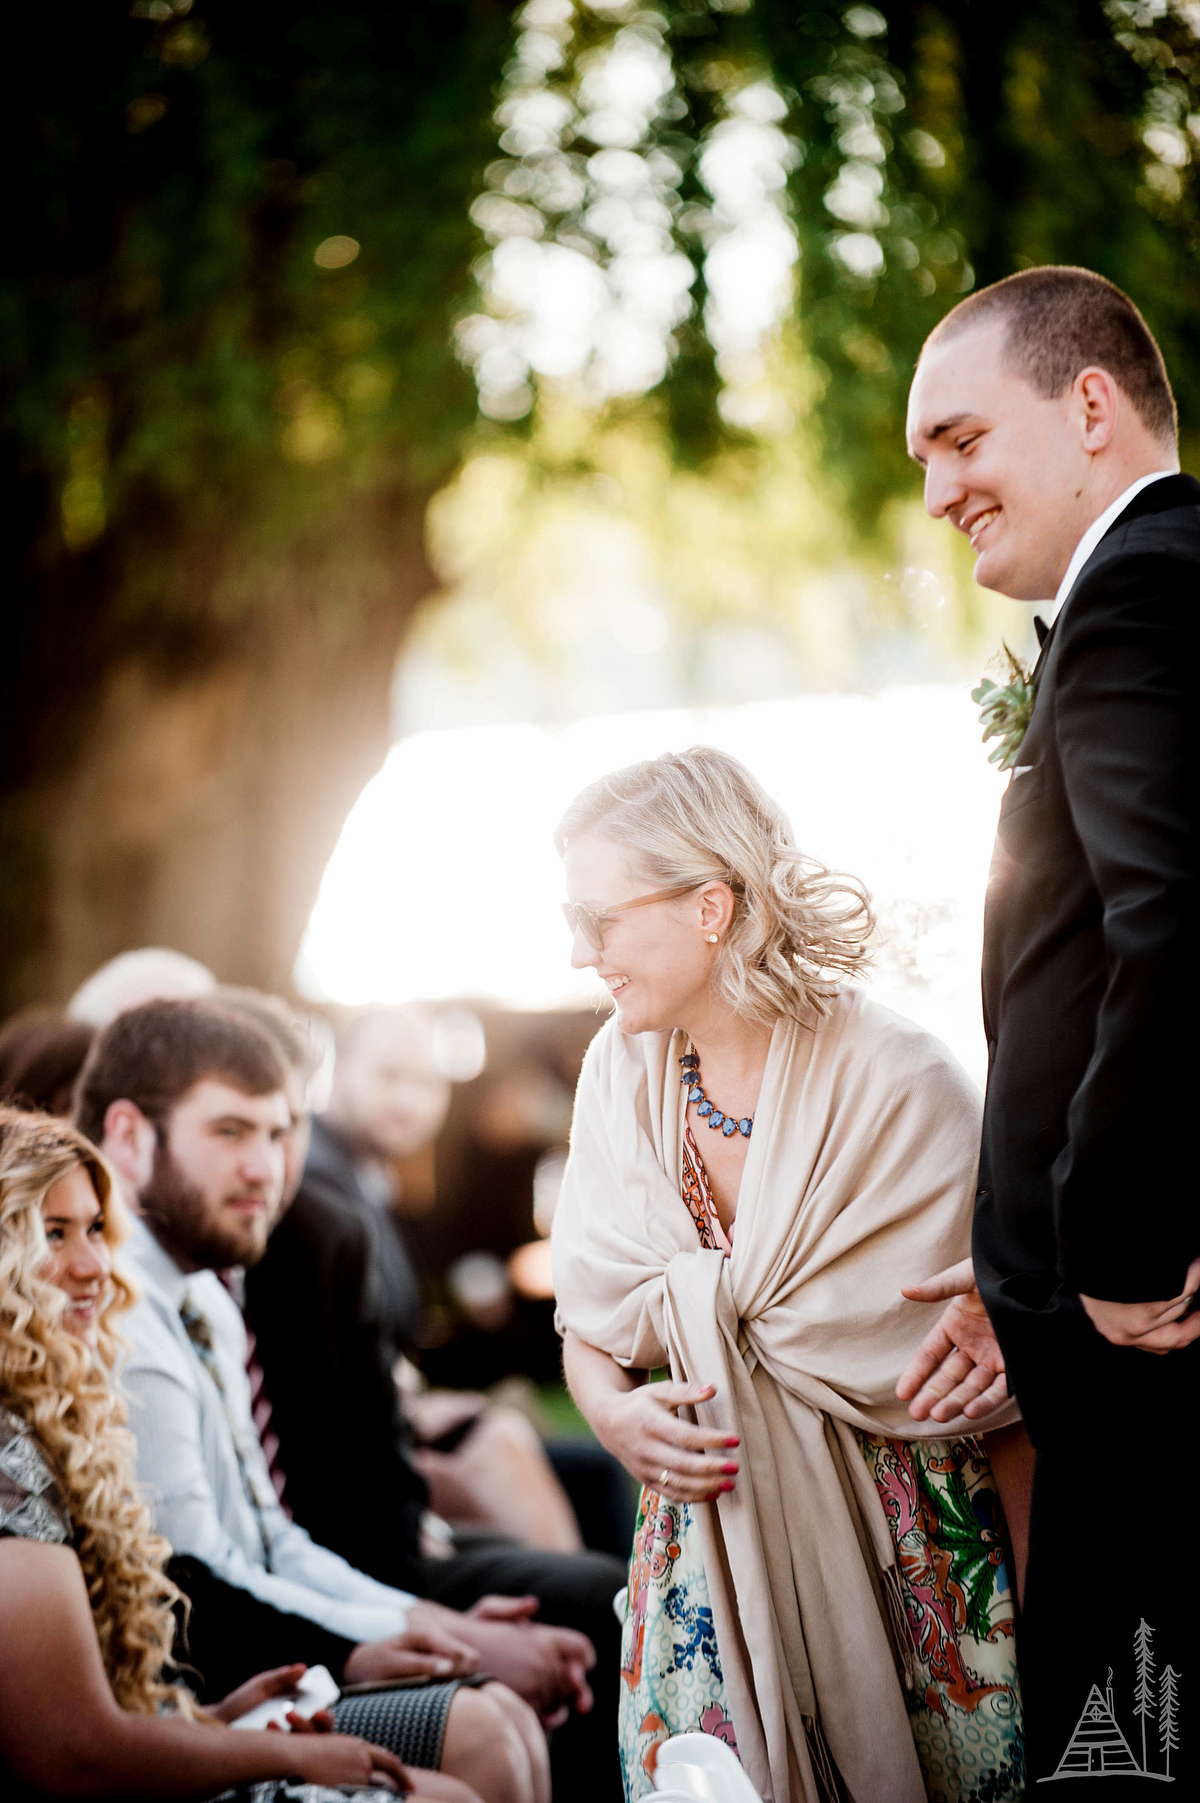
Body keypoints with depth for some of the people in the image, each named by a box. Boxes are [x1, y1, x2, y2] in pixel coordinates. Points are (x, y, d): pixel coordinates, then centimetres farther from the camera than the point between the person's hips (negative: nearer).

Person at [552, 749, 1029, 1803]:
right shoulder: (622, 1071, -2)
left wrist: (1043, 1626, -14)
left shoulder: (901, 1085, -18)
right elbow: (591, 1327, 8)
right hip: (707, 1515, 4)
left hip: (907, 1549, -4)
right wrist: (612, 1410, -14)